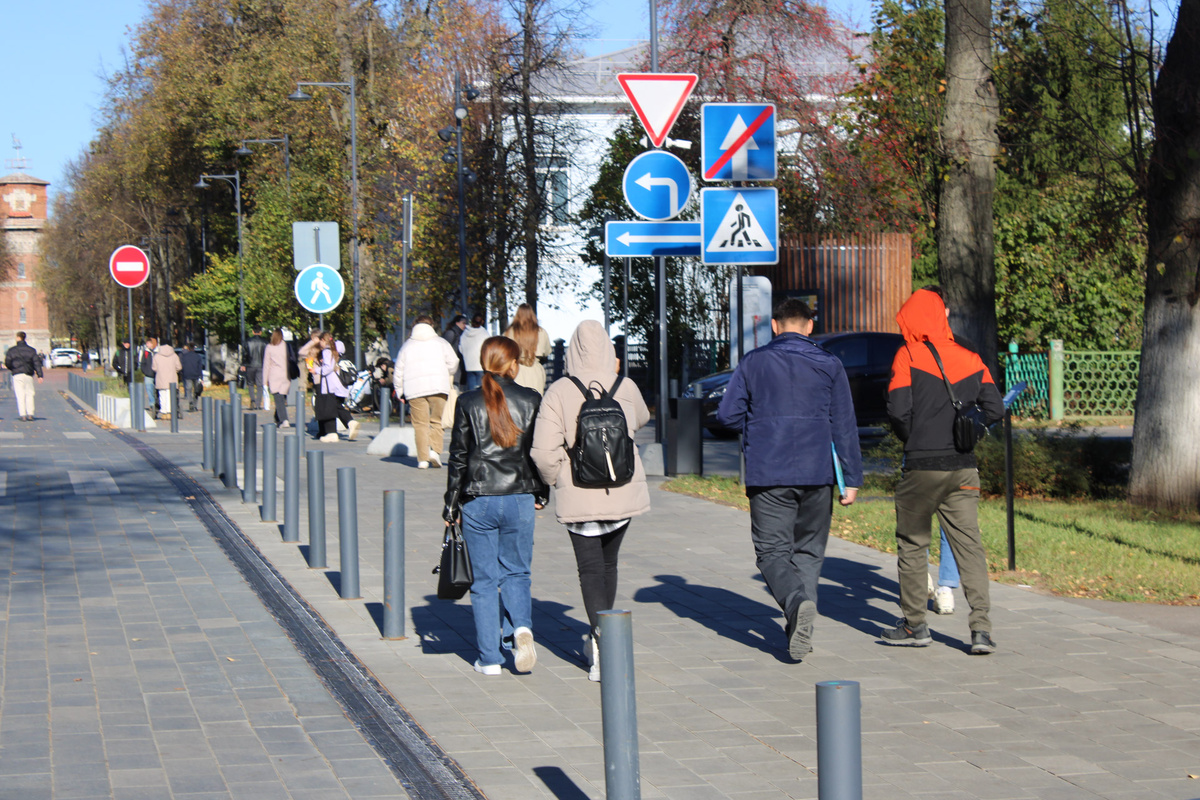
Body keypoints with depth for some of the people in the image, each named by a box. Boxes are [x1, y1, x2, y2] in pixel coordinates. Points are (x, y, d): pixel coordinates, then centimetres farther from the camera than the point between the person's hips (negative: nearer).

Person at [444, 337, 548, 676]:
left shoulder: (468, 403, -3)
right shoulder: (531, 401, -1)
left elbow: (458, 457, -1)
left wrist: (451, 505, 6)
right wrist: (542, 493, 17)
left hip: (478, 501, -1)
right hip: (520, 499, 1)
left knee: (484, 580, 7)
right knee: (516, 572, 15)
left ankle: (489, 658, 7)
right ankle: (521, 627, -13)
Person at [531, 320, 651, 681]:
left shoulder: (559, 392, -11)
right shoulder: (626, 389, -4)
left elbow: (544, 451, -16)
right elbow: (641, 419, 20)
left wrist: (555, 480, 3)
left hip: (578, 497, -3)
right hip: (624, 494, 3)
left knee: (590, 568, 5)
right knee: (608, 563, 21)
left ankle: (602, 641, -11)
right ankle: (599, 636, 32)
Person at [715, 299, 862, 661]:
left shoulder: (753, 363, 2)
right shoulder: (829, 365, 3)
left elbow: (727, 414, 0)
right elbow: (844, 426, 1)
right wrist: (852, 479, 3)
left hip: (767, 475, -2)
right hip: (817, 474, 2)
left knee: (772, 550, 1)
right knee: (809, 549, 15)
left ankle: (797, 601, -27)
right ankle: (799, 630, 11)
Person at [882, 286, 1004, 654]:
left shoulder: (908, 356, -6)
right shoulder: (969, 359, 7)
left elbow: (898, 409, -14)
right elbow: (994, 409, 4)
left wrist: (911, 439, 5)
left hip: (921, 468, -3)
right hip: (963, 468, 4)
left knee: (912, 544, 11)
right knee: (969, 545, 3)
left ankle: (914, 624, 17)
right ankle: (981, 628, -7)